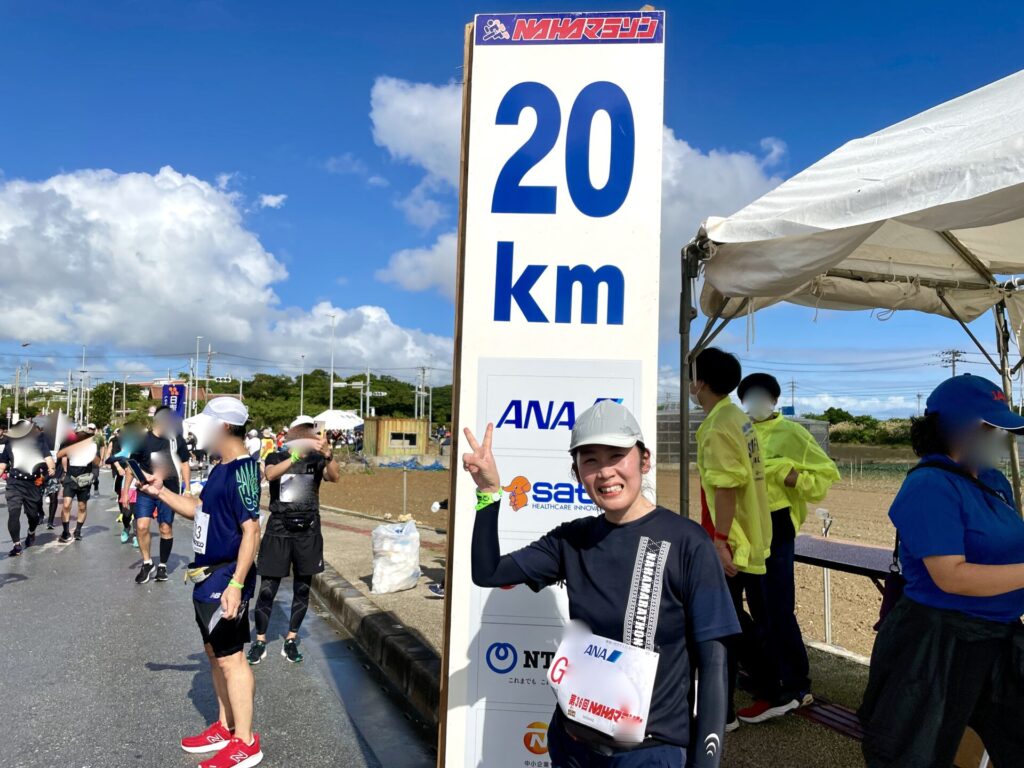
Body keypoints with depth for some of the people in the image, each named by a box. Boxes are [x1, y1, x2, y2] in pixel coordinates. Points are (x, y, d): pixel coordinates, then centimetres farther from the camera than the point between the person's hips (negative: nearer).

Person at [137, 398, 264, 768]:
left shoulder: (242, 470, -20)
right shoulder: (221, 469, 10)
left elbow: (251, 531, -24)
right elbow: (201, 510, 22)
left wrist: (236, 584, -27)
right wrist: (161, 492, 15)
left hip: (226, 578, -10)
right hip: (208, 577, 10)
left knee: (230, 657, -1)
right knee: (216, 653, 19)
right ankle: (225, 727, 33)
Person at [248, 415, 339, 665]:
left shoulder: (316, 461, 0)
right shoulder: (276, 458, -1)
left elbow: (335, 476, -20)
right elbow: (270, 474, -24)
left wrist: (328, 454, -38)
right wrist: (295, 456, -39)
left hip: (308, 531, 1)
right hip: (278, 530, -1)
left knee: (302, 588, 8)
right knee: (267, 589, 1)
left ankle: (291, 641, 22)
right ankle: (260, 642, 17)